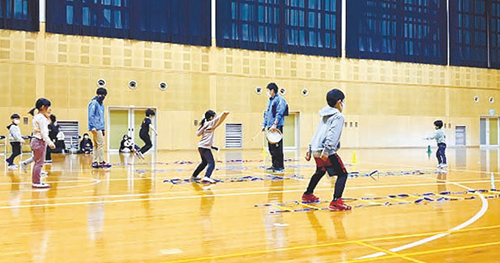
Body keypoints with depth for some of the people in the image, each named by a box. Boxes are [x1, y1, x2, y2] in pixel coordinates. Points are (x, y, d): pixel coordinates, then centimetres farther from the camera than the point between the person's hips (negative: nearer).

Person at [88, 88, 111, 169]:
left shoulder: (102, 105, 20)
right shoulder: (94, 103, -7)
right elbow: (91, 115, -13)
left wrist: (103, 129, 20)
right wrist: (93, 127, -20)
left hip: (100, 128, 9)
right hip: (96, 128, -9)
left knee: (97, 145, 9)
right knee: (101, 144, -9)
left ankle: (94, 162, 13)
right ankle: (101, 162, -6)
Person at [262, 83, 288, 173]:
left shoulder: (280, 99, -6)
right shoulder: (270, 101, 21)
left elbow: (279, 113, -16)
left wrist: (275, 124, -22)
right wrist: (264, 125, 16)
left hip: (277, 127, -9)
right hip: (270, 127, 9)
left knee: (277, 147, -8)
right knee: (271, 147, 10)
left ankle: (280, 166, -2)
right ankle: (274, 165, 18)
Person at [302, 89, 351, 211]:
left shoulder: (325, 116, 22)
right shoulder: (338, 116, -5)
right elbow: (332, 135, -18)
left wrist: (310, 150, 26)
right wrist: (326, 152, -24)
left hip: (315, 149, 9)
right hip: (324, 151, -9)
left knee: (320, 171, 31)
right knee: (342, 174, -5)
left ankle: (308, 195, 43)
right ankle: (336, 202, -18)